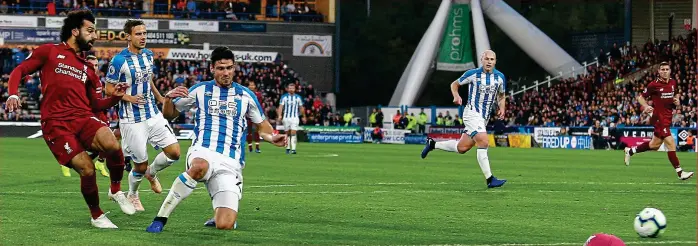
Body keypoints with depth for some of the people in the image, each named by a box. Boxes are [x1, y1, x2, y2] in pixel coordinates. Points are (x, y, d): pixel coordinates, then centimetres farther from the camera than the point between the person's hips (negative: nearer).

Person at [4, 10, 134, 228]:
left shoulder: (87, 68, 23)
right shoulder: (49, 52, 8)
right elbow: (19, 71, 7)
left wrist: (115, 97, 7)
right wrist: (13, 94, -12)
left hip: (83, 118, 4)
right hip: (56, 123, -4)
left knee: (113, 146, -27)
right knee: (87, 170, -17)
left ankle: (116, 190, -1)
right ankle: (96, 216, 8)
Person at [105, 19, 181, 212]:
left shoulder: (148, 55, 7)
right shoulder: (119, 61, -14)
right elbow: (109, 89, -8)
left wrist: (162, 100, 19)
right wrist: (129, 98, -23)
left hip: (154, 115, 6)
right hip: (132, 121, -6)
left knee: (174, 152, -4)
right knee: (140, 165, 1)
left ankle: (151, 173, 27)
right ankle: (132, 195, 32)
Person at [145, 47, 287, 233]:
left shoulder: (246, 95, 12)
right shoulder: (200, 90, 10)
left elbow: (261, 124, 24)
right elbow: (170, 114, 17)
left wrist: (272, 138, 3)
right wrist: (168, 98, -5)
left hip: (230, 163, 1)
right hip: (203, 153, -1)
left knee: (225, 225, -16)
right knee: (200, 167, -43)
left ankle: (218, 216, 25)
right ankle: (161, 218, -31)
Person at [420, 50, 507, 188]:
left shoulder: (500, 77, 3)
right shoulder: (472, 74, -8)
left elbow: (501, 96, 18)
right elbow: (454, 84, 5)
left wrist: (501, 108, -2)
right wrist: (456, 96, -15)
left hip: (484, 117, 6)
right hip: (472, 113, -6)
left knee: (462, 148, 9)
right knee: (483, 142, -22)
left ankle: (433, 144, 30)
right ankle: (489, 179, -19)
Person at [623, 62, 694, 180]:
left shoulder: (673, 83, 6)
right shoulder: (654, 85, -11)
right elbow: (641, 97, -3)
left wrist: (677, 101, 2)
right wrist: (646, 106, -22)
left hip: (668, 117, 8)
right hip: (659, 117, -8)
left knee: (654, 145, 17)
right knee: (671, 144, -14)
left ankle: (630, 151, 37)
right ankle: (680, 172, -10)